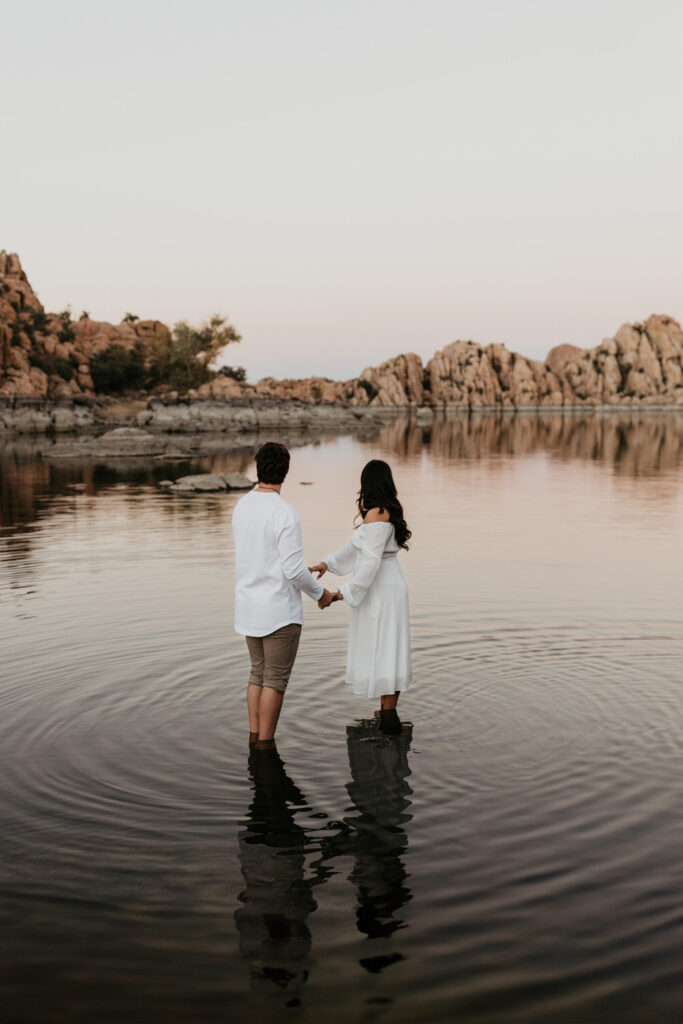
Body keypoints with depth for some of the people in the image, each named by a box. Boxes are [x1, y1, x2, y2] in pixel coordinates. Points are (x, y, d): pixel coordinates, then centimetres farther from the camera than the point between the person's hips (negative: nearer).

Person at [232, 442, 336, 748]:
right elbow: (294, 570, -21)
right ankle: (265, 744, 9)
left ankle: (254, 737, 21)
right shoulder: (286, 515, -22)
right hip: (280, 610, -7)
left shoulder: (242, 507, 3)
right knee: (276, 678, 4)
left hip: (248, 606, 7)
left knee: (259, 672, 18)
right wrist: (319, 593, -3)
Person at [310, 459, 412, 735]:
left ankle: (389, 718, 4)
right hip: (391, 585, 9)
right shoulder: (388, 511, 10)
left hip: (377, 590, -9)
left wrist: (345, 593, -18)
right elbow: (359, 544, 17)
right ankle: (388, 711, 26)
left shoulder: (375, 514, -19)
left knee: (380, 651, -1)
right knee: (389, 649, 15)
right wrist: (327, 563, 13)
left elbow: (371, 561, -23)